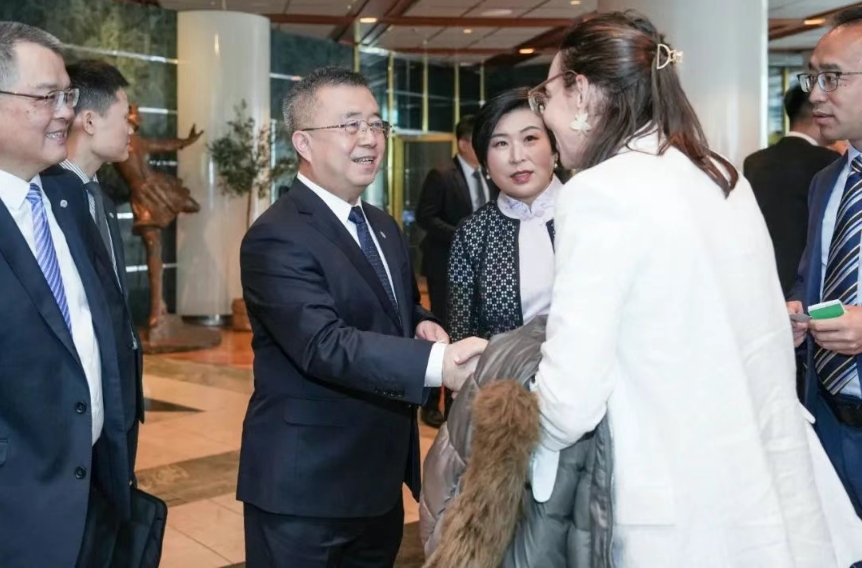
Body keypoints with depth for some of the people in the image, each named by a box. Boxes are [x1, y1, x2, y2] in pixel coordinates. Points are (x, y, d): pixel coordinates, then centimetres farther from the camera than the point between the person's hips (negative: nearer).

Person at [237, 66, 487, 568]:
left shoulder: (384, 228, 10)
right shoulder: (277, 238, -17)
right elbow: (324, 344, -29)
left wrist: (425, 327, -5)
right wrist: (435, 364, -41)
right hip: (305, 488, -7)